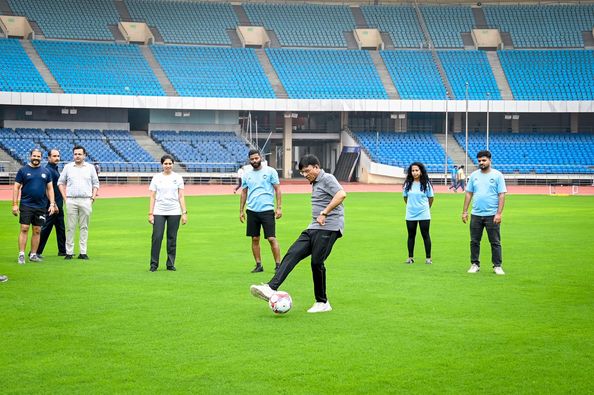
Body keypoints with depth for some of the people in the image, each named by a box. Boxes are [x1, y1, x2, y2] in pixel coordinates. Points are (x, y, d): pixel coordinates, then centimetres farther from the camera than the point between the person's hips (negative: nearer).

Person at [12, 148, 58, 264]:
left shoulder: (46, 172, 9)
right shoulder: (23, 170, 1)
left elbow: (50, 188, 13)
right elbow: (16, 187, 0)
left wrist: (52, 204, 3)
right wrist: (15, 204, -7)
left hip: (41, 206, 3)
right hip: (26, 205, -3)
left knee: (37, 231, 6)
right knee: (24, 229, -7)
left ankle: (33, 255, 13)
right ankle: (21, 255, -5)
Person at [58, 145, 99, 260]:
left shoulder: (90, 167, 9)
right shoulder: (68, 167, 8)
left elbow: (96, 184, 13)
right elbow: (61, 182, 12)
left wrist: (93, 198, 1)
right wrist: (65, 198, 3)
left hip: (86, 201, 0)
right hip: (71, 201, 0)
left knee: (84, 227, 2)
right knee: (70, 227, -1)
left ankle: (83, 252, 5)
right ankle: (69, 252, 1)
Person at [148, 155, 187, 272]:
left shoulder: (177, 177, 4)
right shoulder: (156, 177, 3)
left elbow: (181, 196, 3)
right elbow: (152, 197, 2)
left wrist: (184, 213, -4)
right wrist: (150, 213, -5)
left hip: (174, 212, 1)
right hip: (159, 212, -1)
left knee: (172, 238, 4)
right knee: (156, 237, -7)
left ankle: (171, 264, 13)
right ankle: (154, 264, 1)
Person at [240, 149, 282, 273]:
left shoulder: (270, 171, -1)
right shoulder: (246, 175, 10)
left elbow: (277, 190, 0)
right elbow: (244, 193, 16)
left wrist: (279, 207, -7)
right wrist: (241, 210, 11)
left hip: (267, 210, -4)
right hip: (252, 211, 4)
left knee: (272, 238, -7)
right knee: (255, 239, 6)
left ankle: (278, 265, -2)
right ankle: (259, 265, 14)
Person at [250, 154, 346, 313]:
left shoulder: (327, 179, -7)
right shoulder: (315, 183, 22)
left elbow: (341, 194, -23)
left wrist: (324, 213, -24)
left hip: (328, 228, -9)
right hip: (314, 228, 9)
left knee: (317, 263, -9)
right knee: (292, 254, -7)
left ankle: (322, 303, 6)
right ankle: (271, 288, -18)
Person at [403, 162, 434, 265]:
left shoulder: (426, 184, -5)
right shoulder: (408, 184, 1)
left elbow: (430, 198, 5)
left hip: (424, 215, -2)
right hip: (410, 215, 2)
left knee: (425, 235, 1)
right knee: (411, 235, 8)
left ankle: (428, 257, 7)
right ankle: (410, 257, 16)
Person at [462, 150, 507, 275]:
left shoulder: (497, 175, -2)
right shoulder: (474, 175, 9)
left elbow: (502, 195, -6)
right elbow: (469, 194, 11)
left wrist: (499, 213, -14)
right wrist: (465, 211, 5)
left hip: (492, 215, -3)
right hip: (476, 214, 4)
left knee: (495, 242, 1)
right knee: (474, 241, 7)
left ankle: (497, 266, 7)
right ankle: (475, 264, 17)